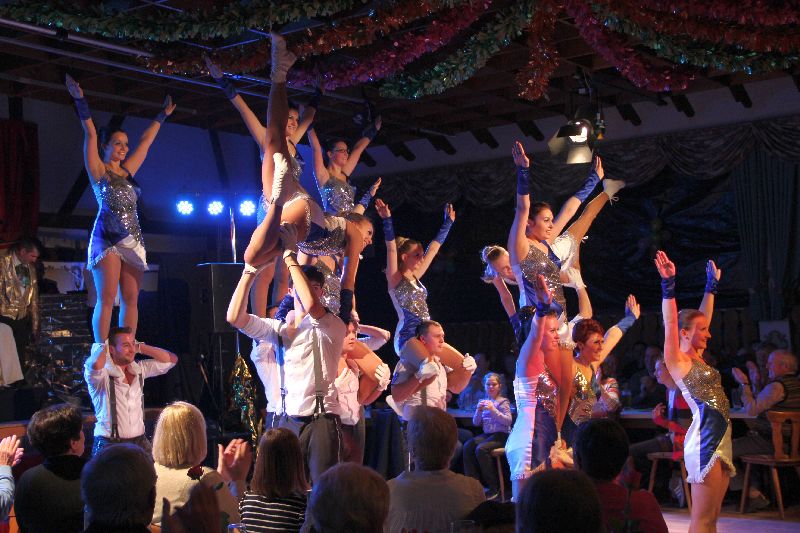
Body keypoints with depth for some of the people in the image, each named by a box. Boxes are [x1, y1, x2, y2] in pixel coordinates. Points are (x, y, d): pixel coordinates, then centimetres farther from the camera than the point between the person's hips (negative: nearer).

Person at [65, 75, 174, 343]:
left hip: (133, 241, 6)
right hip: (107, 239, -6)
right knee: (107, 298, -10)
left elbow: (147, 140, 25)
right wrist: (80, 101, -14)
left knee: (130, 300, 1)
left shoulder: (128, 171, 17)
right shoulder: (98, 171, 3)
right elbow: (90, 134, -6)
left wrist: (163, 115, 32)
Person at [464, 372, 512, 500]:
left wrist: (493, 410, -20)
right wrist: (479, 411, -5)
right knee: (467, 446, -21)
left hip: (501, 435, -5)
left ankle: (494, 487, -19)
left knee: (481, 449, -30)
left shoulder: (503, 402, 1)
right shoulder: (483, 402, 15)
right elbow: (476, 423, 13)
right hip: (486, 434, 5)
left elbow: (508, 421, -12)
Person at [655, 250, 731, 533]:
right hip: (704, 439, -9)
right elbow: (670, 324, -17)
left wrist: (712, 285, 31)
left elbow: (704, 316, 26)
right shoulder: (676, 361, -5)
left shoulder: (697, 358, 16)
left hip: (721, 438, 9)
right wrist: (668, 284, -23)